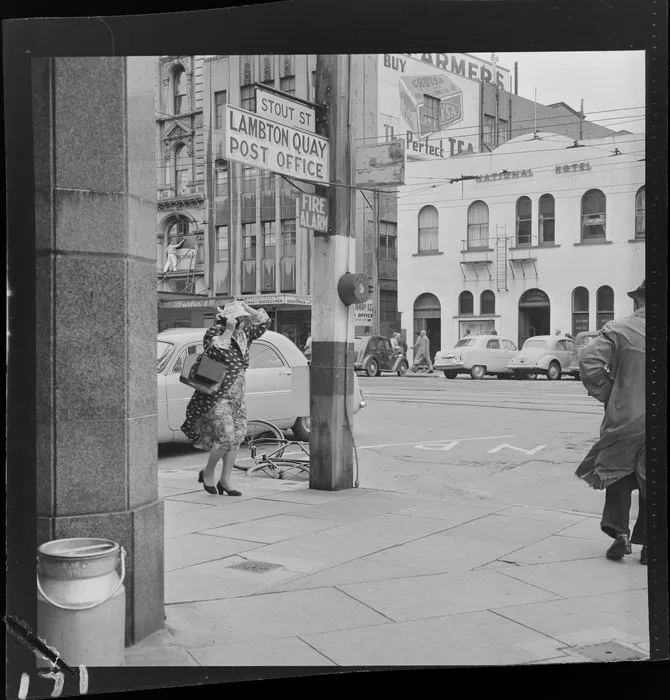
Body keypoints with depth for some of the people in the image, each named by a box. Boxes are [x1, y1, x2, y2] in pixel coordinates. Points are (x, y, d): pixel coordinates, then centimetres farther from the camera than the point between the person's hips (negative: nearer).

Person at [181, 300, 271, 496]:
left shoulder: (243, 334, 8)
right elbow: (216, 352, -30)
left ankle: (225, 480, 14)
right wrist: (228, 331, -28)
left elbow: (264, 322, 13)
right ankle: (207, 473, 10)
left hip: (238, 394, 8)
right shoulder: (214, 333, -12)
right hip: (217, 396, -8)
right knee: (226, 437, -13)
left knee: (237, 438, 5)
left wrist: (246, 308, 1)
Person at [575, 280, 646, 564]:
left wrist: (604, 392, -6)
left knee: (617, 476, 17)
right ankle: (647, 545, 15)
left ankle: (619, 532, 4)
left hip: (625, 417, -1)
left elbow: (589, 359, -18)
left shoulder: (618, 330, -7)